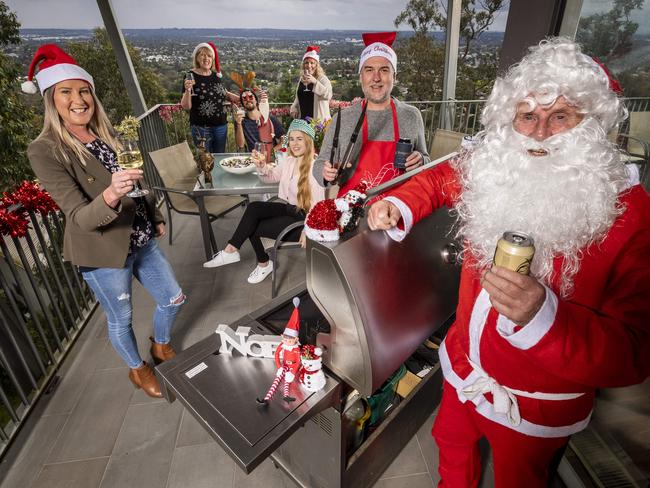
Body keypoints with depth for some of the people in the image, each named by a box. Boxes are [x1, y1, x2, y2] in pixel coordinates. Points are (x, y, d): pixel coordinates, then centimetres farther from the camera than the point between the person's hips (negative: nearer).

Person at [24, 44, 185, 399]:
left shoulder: (106, 134, 3)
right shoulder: (45, 151, -16)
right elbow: (80, 218, -25)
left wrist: (156, 218, 20)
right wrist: (110, 196, -44)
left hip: (142, 240, 6)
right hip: (103, 253, -6)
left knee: (173, 299, 16)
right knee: (120, 319, 14)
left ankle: (161, 346, 47)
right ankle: (137, 369, 42)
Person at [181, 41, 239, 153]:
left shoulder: (216, 75, 5)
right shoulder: (191, 76, -9)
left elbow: (222, 93, 24)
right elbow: (186, 106, -12)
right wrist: (187, 90, -29)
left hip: (221, 125, 5)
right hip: (201, 127, -5)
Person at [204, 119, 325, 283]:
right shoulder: (290, 161, 6)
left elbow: (317, 205, -22)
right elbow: (271, 176, 18)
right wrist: (262, 165, -5)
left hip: (305, 219, -7)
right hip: (290, 209, 7)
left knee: (254, 228, -7)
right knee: (253, 208, -15)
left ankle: (264, 264, 18)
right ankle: (231, 250, -6)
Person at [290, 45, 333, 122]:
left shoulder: (323, 79, -6)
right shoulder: (301, 80, 13)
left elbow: (328, 95, -26)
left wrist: (315, 81, -31)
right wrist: (294, 109, 12)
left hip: (319, 119, -6)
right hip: (302, 119, 6)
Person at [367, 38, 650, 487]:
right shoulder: (493, 168, -12)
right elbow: (441, 178, 9)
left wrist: (543, 316, -45)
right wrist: (398, 206, -10)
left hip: (536, 405, -4)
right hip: (462, 364, 5)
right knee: (452, 444, 32)